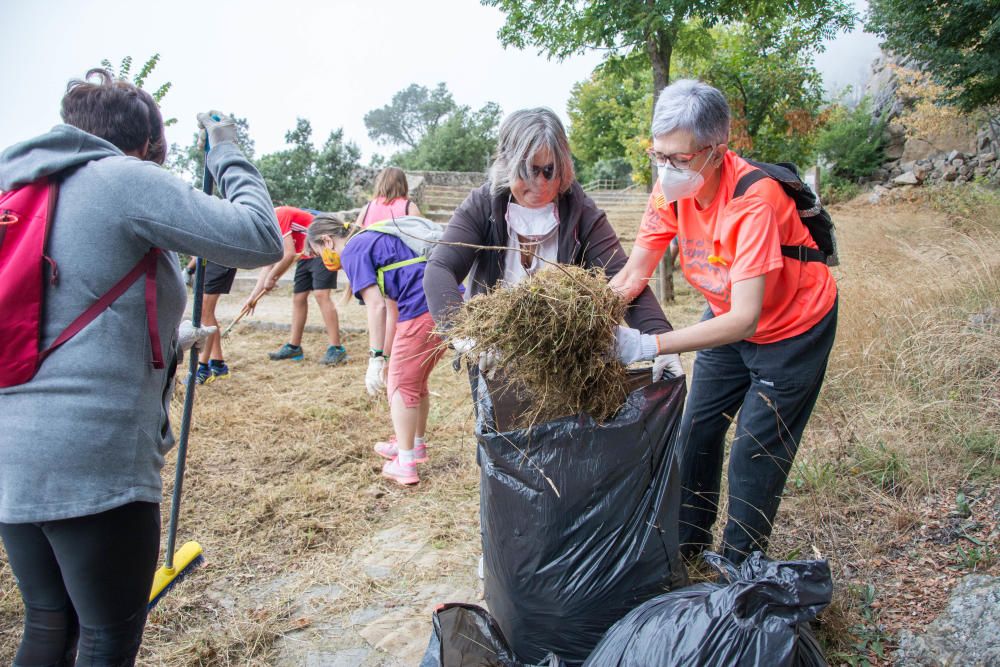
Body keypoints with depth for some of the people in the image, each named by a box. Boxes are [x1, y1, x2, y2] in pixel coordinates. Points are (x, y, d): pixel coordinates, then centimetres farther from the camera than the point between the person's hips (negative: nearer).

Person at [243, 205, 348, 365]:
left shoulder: (278, 216, -20)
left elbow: (289, 254, -23)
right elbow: (268, 265, 13)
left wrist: (271, 277, -10)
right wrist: (253, 296, 11)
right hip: (305, 255, 10)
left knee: (321, 295, -19)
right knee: (298, 298, 9)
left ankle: (336, 350, -20)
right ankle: (294, 347, 19)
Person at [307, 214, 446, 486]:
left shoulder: (352, 251, 0)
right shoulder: (374, 240, 28)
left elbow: (376, 306, -10)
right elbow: (393, 310, 27)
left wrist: (376, 359, -8)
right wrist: (386, 357, 30)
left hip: (423, 310, -9)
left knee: (402, 384, 5)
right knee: (416, 380, 23)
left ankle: (405, 465, 13)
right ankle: (416, 445, 39)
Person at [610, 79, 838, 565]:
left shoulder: (755, 200, -36)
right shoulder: (672, 187, -18)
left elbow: (745, 320, -39)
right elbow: (633, 274, -13)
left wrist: (649, 346, -47)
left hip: (792, 328, -6)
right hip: (727, 318, 6)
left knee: (755, 456, 1)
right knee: (696, 432, 13)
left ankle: (740, 567, 24)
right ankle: (687, 540, 35)